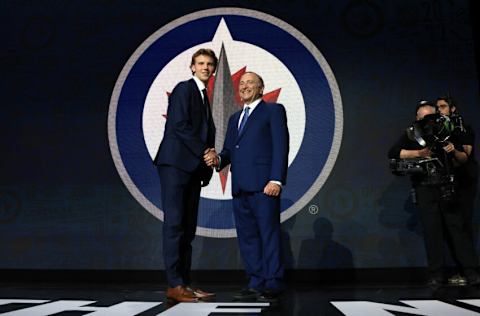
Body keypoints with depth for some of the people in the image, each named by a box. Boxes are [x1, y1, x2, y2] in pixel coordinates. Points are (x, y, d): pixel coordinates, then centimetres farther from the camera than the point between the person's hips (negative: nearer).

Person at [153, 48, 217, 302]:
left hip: (193, 167, 9)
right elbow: (179, 124, -13)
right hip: (176, 163, -8)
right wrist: (204, 151, -10)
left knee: (188, 227, 5)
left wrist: (207, 163, 6)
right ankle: (174, 285, -5)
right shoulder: (184, 88, -1)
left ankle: (185, 283, 9)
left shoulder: (204, 97, 24)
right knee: (175, 223, -9)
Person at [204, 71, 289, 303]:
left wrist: (276, 180, -16)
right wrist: (218, 159, -3)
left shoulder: (273, 110, 6)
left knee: (269, 235, -3)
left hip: (263, 185, -7)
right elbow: (229, 150, 20)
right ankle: (256, 285, 16)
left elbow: (280, 147, -6)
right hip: (240, 187, 7)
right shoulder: (235, 118, 26)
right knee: (247, 236, 8)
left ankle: (273, 286, 4)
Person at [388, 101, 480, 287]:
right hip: (425, 189, -1)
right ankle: (436, 275, 7)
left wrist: (455, 151, -5)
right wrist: (418, 153, -16)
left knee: (457, 228, -1)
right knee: (432, 231, 0)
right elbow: (393, 153, -6)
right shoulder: (412, 135, 9)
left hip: (447, 188, 2)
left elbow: (464, 160, 17)